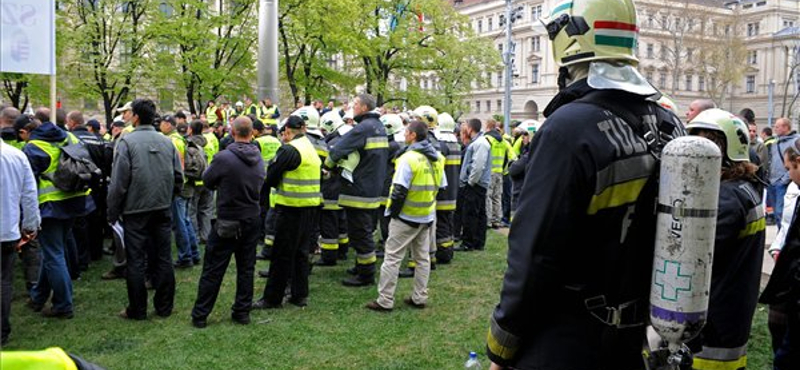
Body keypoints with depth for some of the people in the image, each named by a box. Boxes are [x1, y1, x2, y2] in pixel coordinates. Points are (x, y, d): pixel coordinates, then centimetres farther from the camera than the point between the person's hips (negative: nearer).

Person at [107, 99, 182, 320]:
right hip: (163, 210, 5)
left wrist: (112, 213, -3)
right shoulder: (167, 142, 5)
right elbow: (179, 177, 8)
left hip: (136, 210, -4)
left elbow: (118, 182, -11)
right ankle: (164, 307, 18)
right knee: (163, 258, 10)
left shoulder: (127, 142, -10)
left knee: (136, 260, 4)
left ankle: (137, 310, 12)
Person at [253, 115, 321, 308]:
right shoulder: (310, 147, 12)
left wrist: (277, 185, 9)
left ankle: (272, 298, 9)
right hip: (312, 205, 8)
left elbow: (271, 177, -11)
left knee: (282, 254, 0)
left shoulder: (290, 149, -15)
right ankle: (300, 294, 21)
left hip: (292, 207, -8)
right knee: (301, 252, 15)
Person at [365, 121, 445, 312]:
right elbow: (440, 186, 10)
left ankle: (385, 301, 3)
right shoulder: (437, 158, 5)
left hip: (406, 217, -7)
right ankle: (420, 298, 20)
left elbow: (399, 190, -21)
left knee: (392, 258, 0)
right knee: (422, 258, 14)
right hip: (427, 217, 7)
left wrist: (392, 212, -10)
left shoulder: (409, 158, -19)